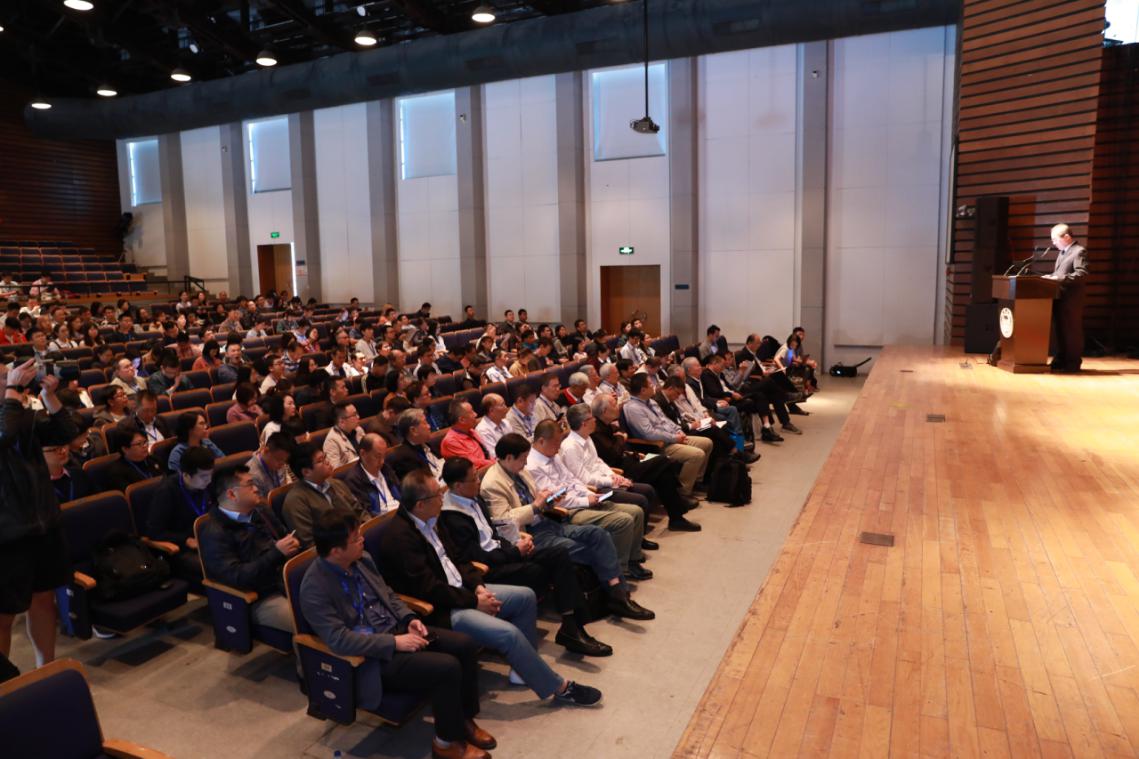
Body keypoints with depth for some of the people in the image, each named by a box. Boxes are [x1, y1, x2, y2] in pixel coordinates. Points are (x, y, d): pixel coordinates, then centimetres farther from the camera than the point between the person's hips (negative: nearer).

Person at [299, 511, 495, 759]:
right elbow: (339, 639, -25)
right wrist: (395, 643, -24)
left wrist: (409, 619, -2)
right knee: (447, 667, -24)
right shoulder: (315, 589, -20)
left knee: (465, 645, -8)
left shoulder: (362, 560, 2)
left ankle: (464, 719, 13)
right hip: (372, 656, -8)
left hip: (397, 629, 8)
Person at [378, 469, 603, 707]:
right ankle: (560, 688, -4)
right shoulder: (400, 536, -23)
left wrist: (478, 587, -2)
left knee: (526, 596, 5)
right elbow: (430, 589, -24)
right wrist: (474, 602, -15)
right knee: (508, 633, -22)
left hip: (460, 591, 10)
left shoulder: (430, 519, 5)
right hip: (439, 610, -10)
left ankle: (523, 668, 18)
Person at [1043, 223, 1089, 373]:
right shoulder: (1062, 253, 19)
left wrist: (1059, 278, -24)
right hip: (1059, 298, 9)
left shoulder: (1079, 251, -10)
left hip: (1071, 299, -9)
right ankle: (1060, 361, 20)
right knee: (1060, 331, 13)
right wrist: (1051, 276, 6)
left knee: (1072, 332, -3)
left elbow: (1082, 274, -20)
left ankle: (1073, 363, 3)